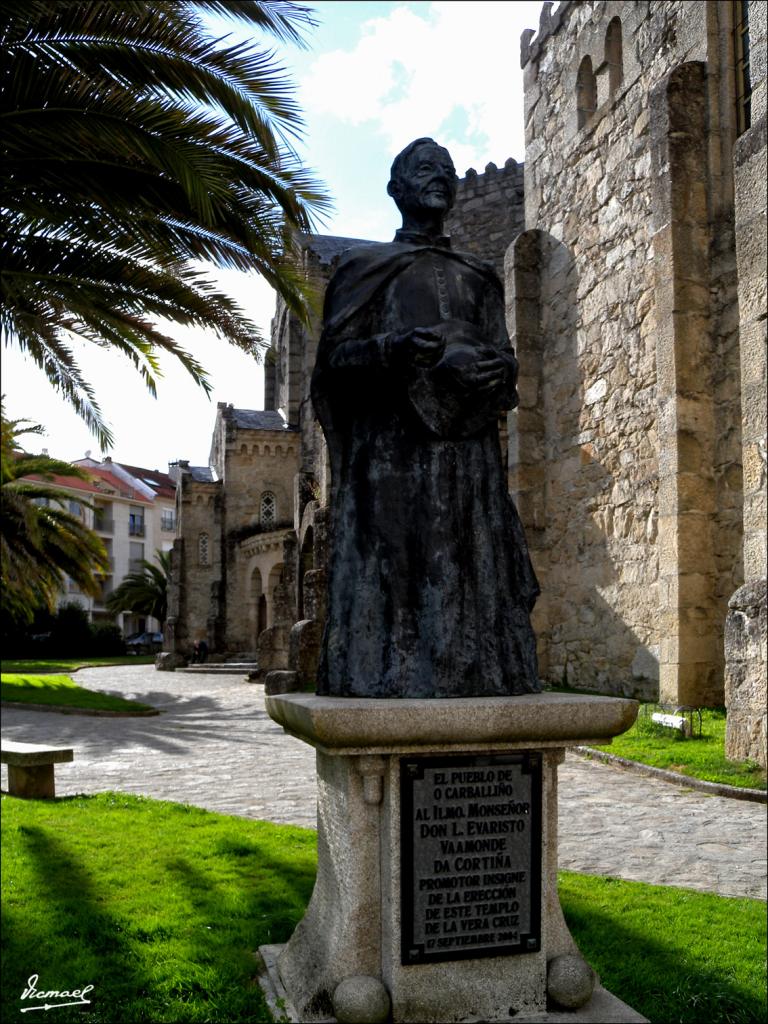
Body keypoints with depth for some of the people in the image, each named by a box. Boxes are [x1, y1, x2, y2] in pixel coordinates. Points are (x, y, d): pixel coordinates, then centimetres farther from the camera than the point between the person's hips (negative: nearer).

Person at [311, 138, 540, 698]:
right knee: (391, 563, -11)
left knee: (470, 565, -4)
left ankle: (471, 674, -1)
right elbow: (334, 356, 3)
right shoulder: (366, 266, 13)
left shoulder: (477, 277, 24)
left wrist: (495, 368, -8)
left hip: (465, 445, 4)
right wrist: (391, 349, -18)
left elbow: (506, 358, 17)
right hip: (392, 445, -3)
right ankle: (388, 676, -8)